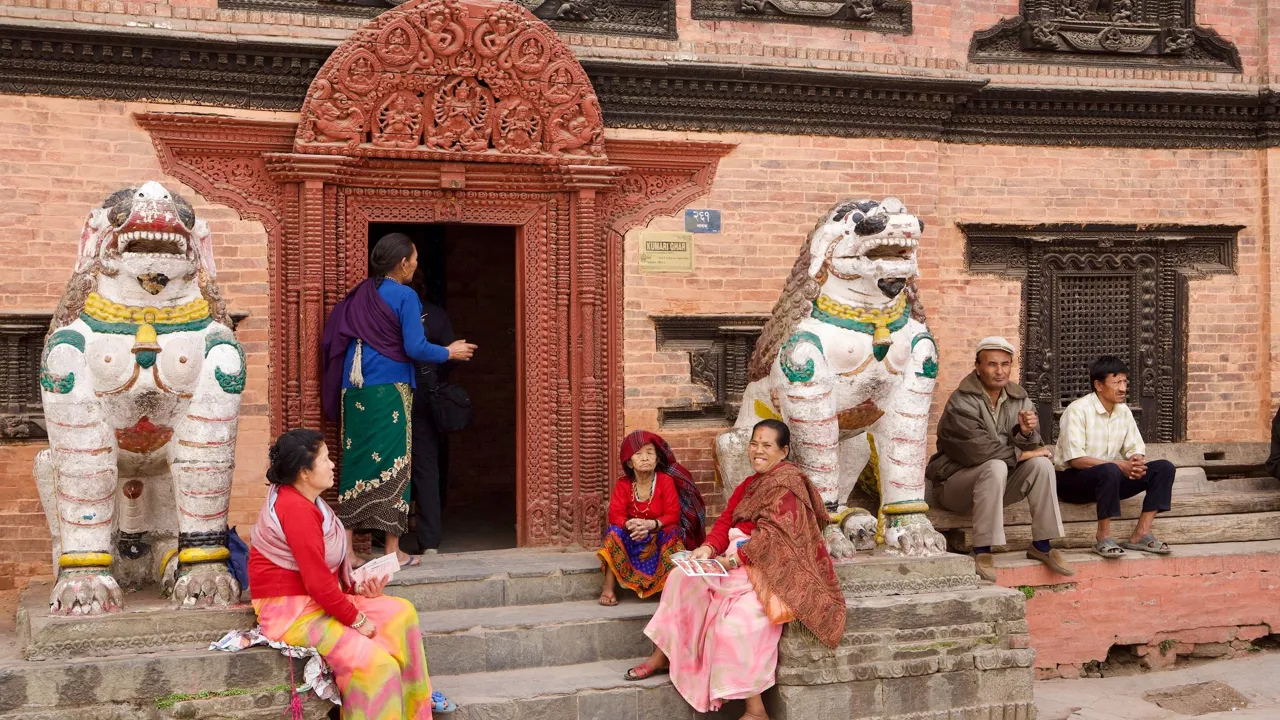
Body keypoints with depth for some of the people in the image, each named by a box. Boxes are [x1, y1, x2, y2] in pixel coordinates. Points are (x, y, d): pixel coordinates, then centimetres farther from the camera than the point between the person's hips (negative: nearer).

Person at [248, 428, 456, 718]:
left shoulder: (304, 500, 8)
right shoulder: (297, 509, -25)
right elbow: (318, 583, -26)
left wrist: (358, 587, 0)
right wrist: (357, 620, -15)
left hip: (319, 600, 11)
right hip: (291, 610, -11)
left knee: (401, 612, 7)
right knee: (374, 662, -22)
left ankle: (413, 695, 19)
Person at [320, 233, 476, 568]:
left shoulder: (359, 295, 12)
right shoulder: (405, 297, -7)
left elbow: (335, 341, 14)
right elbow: (415, 348, -13)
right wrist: (450, 353, 3)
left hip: (353, 390, 6)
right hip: (389, 391, -6)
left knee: (355, 462, 8)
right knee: (392, 465, 1)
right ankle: (393, 550, 5)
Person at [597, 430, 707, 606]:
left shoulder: (666, 481, -10)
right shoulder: (622, 484, -5)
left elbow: (673, 515, -16)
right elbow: (615, 515, -13)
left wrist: (650, 524, -33)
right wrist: (630, 524, -36)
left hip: (660, 537, -2)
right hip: (632, 539, 2)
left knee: (673, 532, -33)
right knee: (614, 531, -27)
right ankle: (608, 587, -27)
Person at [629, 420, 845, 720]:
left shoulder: (788, 482, -12)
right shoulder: (750, 484, 18)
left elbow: (772, 535, -22)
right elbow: (727, 520, 10)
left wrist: (734, 560, -27)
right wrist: (709, 547, -10)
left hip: (774, 571, -10)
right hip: (743, 565, 10)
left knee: (736, 622, -29)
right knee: (683, 577, 0)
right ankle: (662, 656, 10)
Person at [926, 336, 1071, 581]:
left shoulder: (1019, 399, 3)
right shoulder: (961, 403, -17)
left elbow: (1030, 448, -2)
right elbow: (977, 450, -27)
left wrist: (1026, 432, -25)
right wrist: (1021, 454, -19)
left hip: (997, 486, 6)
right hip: (955, 483, -6)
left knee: (1041, 463, -15)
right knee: (995, 467, -34)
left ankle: (1041, 545, -9)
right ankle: (982, 551, -28)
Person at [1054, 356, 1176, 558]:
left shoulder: (1124, 411, 8)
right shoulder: (1077, 410, -15)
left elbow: (1136, 449, 9)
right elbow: (1075, 459, -22)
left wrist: (1137, 462, -17)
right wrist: (1120, 465, -26)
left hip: (1107, 479, 7)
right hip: (1072, 480, -7)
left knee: (1164, 468, -8)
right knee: (1110, 471, -38)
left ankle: (1140, 534, -12)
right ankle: (1103, 539, -25)